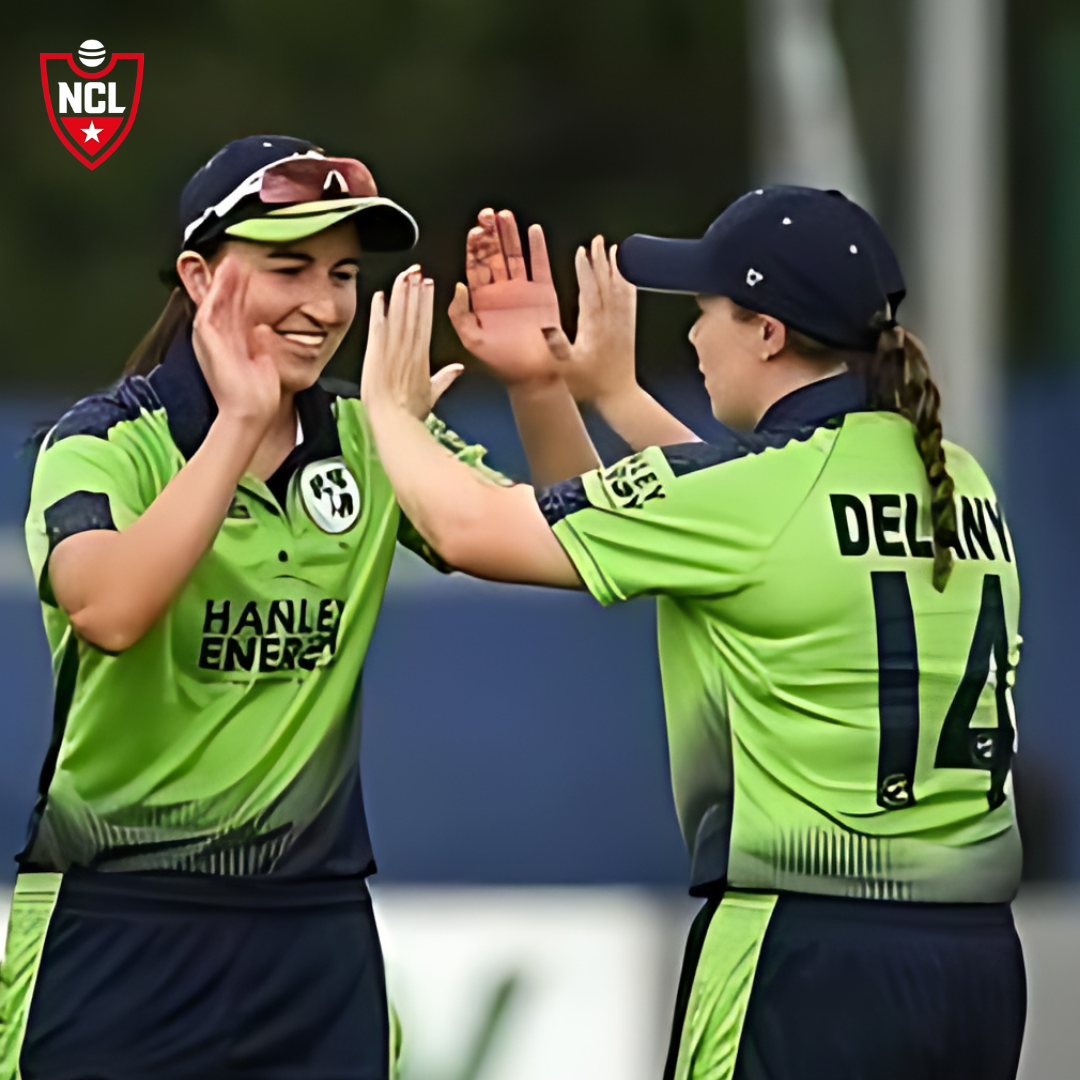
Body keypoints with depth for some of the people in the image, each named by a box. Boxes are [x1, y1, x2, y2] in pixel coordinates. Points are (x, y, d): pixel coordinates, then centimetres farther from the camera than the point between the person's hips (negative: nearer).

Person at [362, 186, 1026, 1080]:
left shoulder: (748, 490, -13)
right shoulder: (958, 481, 8)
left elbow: (470, 529, -6)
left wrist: (390, 407, 13)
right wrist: (613, 390, 36)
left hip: (811, 951, -7)